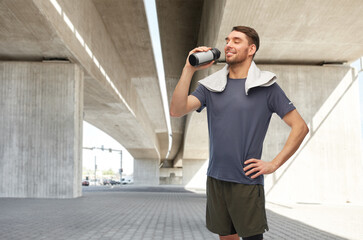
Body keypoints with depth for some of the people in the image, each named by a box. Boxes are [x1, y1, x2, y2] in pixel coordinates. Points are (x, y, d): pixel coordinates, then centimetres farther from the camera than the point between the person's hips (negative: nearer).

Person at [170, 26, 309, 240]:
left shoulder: (266, 86, -2)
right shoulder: (211, 85, 7)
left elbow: (300, 127, -2)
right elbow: (177, 110, -6)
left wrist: (273, 165, -7)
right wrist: (189, 70, -13)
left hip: (247, 181, -4)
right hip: (215, 179, 4)